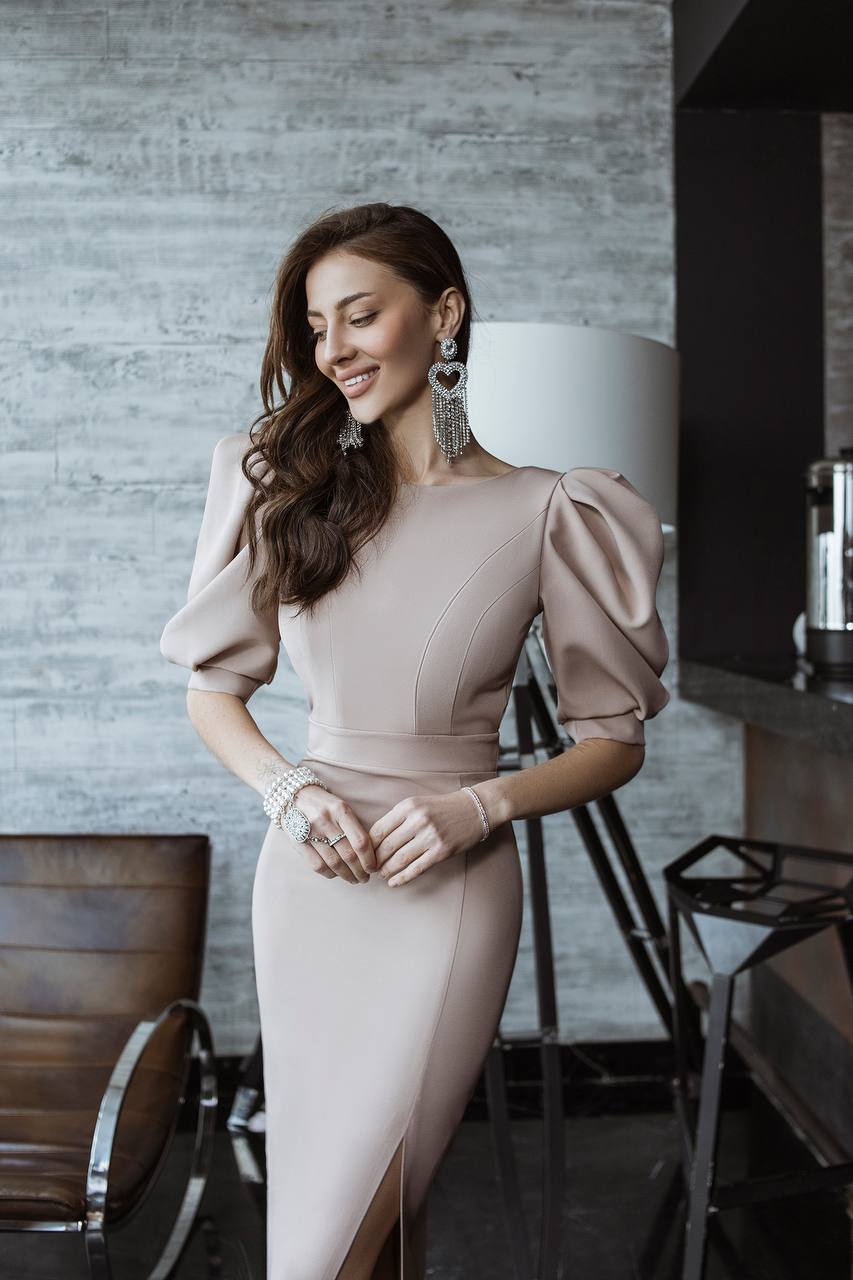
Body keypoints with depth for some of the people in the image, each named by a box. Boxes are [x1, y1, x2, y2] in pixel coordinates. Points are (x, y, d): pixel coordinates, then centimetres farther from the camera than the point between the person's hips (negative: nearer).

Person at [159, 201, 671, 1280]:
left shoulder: (544, 513, -7)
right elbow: (212, 686, 9)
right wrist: (287, 792, -9)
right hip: (306, 881, 4)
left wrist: (477, 806, -16)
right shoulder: (290, 486, 4)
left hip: (446, 896, -3)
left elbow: (615, 738, -1)